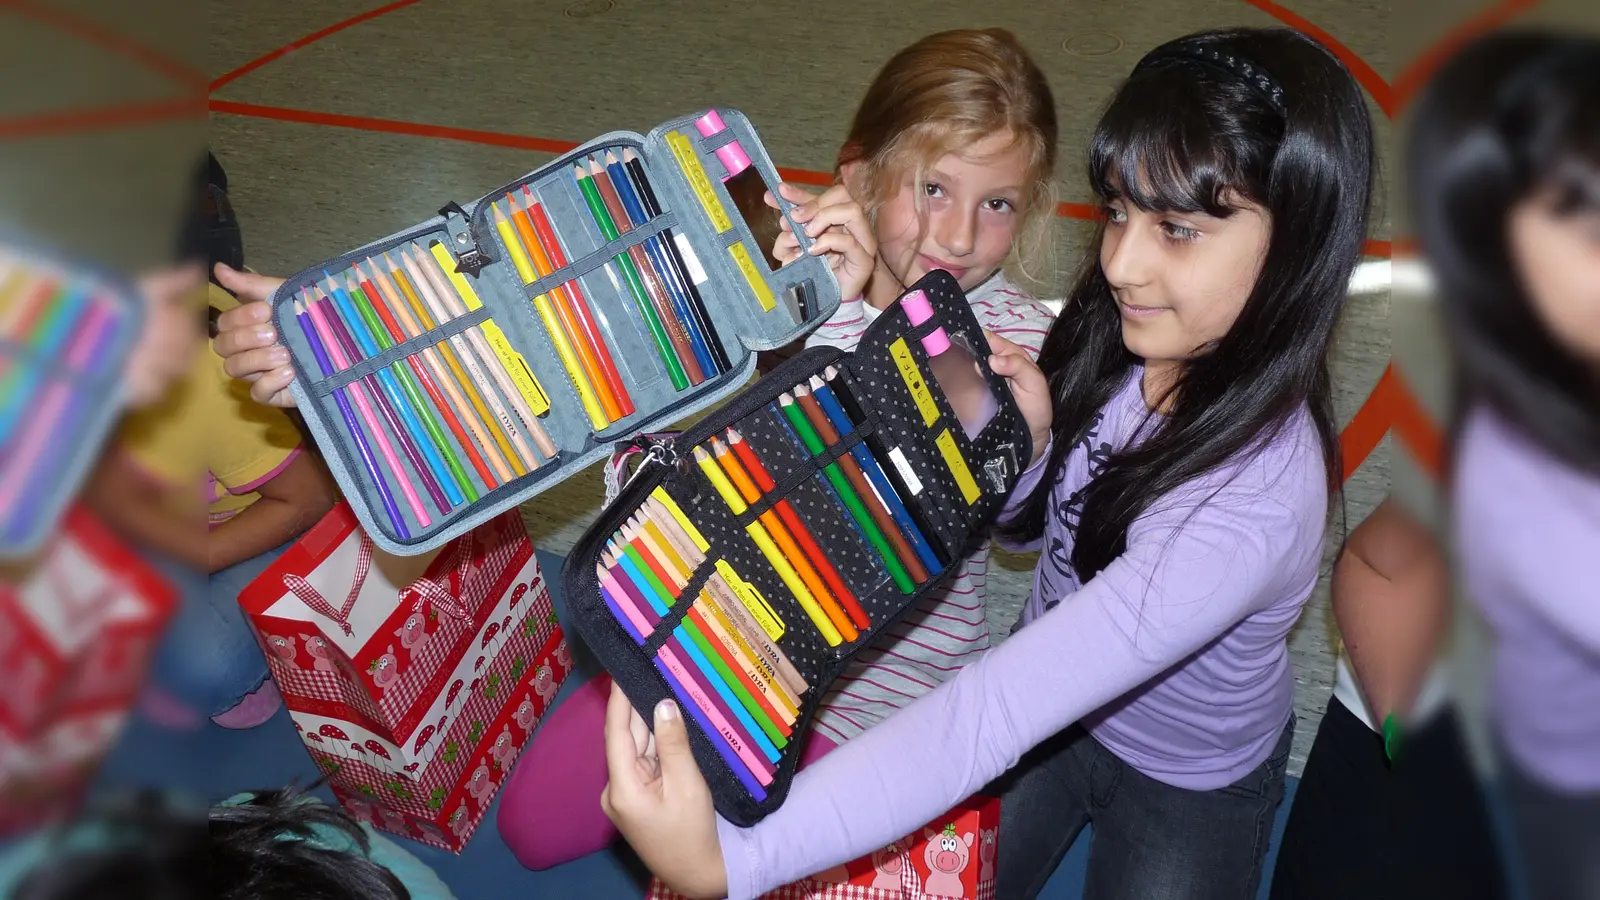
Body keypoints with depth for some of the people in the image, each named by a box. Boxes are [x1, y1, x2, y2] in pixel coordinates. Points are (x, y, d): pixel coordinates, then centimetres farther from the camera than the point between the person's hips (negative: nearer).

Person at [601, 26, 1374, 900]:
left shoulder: (1249, 508, -41)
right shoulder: (1122, 340, -20)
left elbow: (999, 712, -48)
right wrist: (1024, 442, -26)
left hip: (1184, 786, -4)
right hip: (1056, 697, 5)